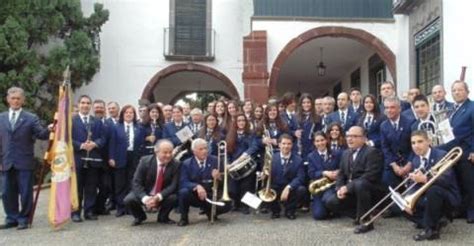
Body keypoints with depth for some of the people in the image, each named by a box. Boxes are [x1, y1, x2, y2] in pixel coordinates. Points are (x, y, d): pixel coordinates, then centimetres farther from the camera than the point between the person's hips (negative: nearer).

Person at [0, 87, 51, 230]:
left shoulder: (31, 118, 0)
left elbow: (41, 135, -7)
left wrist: (48, 130, -29)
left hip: (24, 163, -3)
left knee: (25, 193, 3)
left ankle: (23, 219, 15)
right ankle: (12, 218, 24)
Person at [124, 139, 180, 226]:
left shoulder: (175, 165, -14)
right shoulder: (145, 161, -15)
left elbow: (173, 186, -19)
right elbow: (136, 183, -17)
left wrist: (158, 197, -35)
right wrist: (145, 198, -34)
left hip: (163, 196, 0)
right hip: (145, 194, 0)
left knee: (174, 197, -30)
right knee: (128, 200, -26)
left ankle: (162, 217, 4)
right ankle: (140, 216, 10)